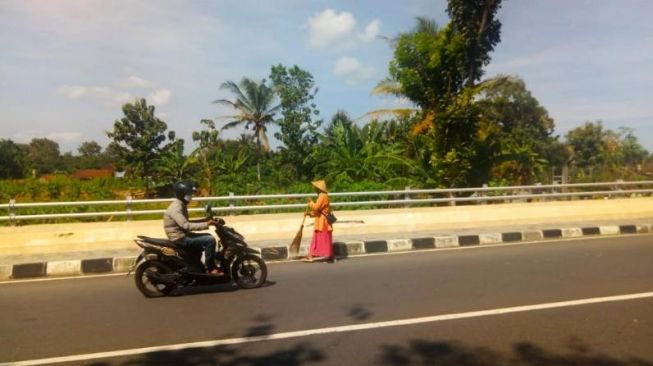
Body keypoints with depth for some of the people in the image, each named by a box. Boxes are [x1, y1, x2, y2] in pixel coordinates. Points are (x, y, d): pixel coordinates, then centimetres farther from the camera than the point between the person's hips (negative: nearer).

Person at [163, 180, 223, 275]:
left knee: (208, 236, 17)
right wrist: (205, 224, -32)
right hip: (179, 238, -11)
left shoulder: (181, 205, 13)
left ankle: (212, 264, 18)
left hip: (182, 235, 11)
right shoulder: (176, 208, -20)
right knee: (210, 240, -18)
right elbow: (186, 226, -29)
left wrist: (204, 220, 11)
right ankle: (210, 268, -9)